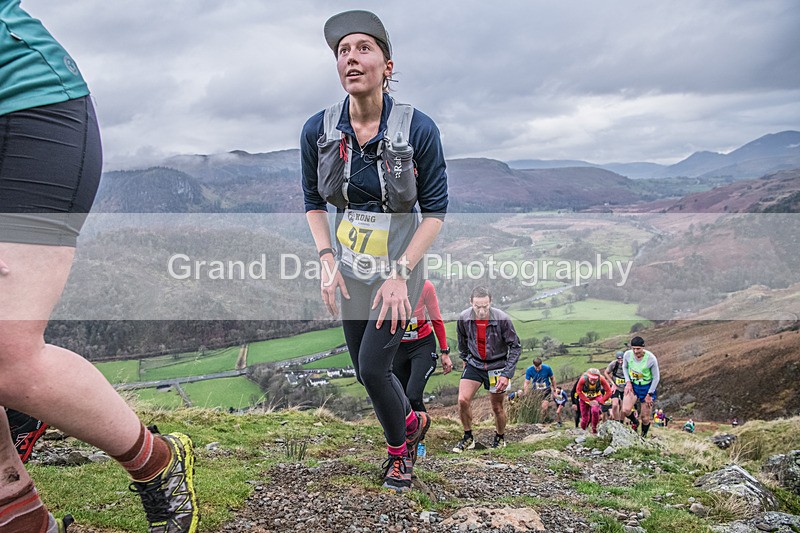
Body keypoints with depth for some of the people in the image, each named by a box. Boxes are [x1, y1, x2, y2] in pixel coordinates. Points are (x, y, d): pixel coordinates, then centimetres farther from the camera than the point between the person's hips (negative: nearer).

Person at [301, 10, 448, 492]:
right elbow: (313, 202, 5)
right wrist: (327, 260, -6)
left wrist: (400, 274, -18)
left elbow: (436, 210, -12)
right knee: (365, 371, 12)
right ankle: (413, 422, 42)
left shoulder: (418, 129, -17)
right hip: (350, 268, 4)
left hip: (398, 268, -4)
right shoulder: (318, 130, -8)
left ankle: (399, 447, 23)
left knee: (373, 367, -8)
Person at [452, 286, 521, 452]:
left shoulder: (502, 320, -22)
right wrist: (465, 359, 18)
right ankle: (468, 438, 9)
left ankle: (500, 438, 33)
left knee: (497, 408, 7)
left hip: (497, 366, -2)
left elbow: (515, 347, -13)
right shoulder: (463, 318, -14)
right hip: (474, 363, 2)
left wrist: (507, 374, -18)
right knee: (462, 400, -11)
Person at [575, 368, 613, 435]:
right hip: (585, 398, 0)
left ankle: (594, 429, -6)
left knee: (595, 411, -28)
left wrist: (599, 402, -27)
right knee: (585, 418, 0)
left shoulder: (601, 379, -31)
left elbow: (609, 392, -24)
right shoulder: (583, 379, -33)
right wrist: (589, 401, -25)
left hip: (596, 397, 0)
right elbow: (579, 391, -20)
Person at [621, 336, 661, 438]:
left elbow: (656, 378, -11)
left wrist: (649, 394, -10)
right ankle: (634, 422, 17)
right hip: (632, 385, 2)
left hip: (647, 387, -2)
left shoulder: (651, 359, -24)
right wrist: (628, 382, -5)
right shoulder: (627, 355, -17)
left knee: (645, 417, 4)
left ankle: (644, 436, 30)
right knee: (625, 411, -16)